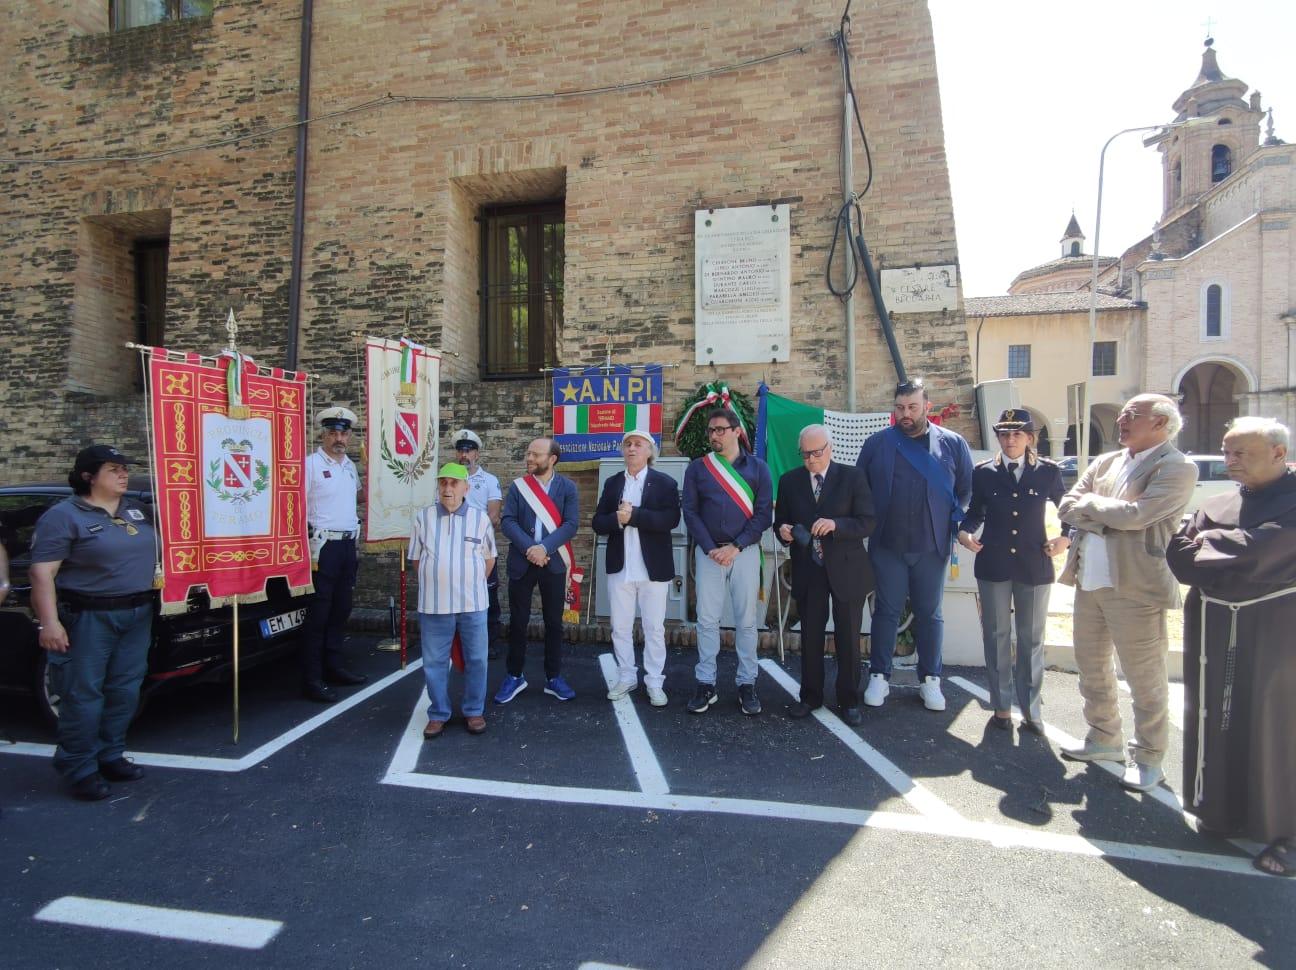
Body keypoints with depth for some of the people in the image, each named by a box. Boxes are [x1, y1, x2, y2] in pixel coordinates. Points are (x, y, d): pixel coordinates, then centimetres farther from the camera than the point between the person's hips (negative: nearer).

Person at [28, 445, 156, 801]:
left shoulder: (136, 509, 11)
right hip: (87, 618, -6)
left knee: (124, 690, 12)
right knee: (84, 695, 0)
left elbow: (152, 550, 27)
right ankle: (80, 769, 13)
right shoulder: (63, 515, -9)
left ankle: (110, 756, 26)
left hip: (138, 615, 6)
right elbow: (42, 572, -13)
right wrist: (49, 622, -18)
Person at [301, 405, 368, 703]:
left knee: (340, 610, 13)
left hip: (348, 544, 7)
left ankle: (333, 667, 24)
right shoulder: (311, 463, -9)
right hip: (323, 545, -7)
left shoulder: (350, 466, 14)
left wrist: (355, 531, 21)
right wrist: (306, 544, -17)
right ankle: (312, 679, 3)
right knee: (318, 613, -4)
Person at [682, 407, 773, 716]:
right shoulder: (697, 468, 6)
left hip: (745, 551, 0)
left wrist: (736, 547, -10)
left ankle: (747, 684, 14)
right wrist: (710, 549, -9)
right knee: (707, 620, 2)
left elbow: (764, 513, -1)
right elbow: (690, 511, 2)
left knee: (746, 621, 4)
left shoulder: (757, 468, 4)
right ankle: (706, 684, 11)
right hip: (709, 552, 1)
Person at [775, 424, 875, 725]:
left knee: (848, 638, 7)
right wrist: (783, 531, -13)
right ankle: (810, 696, 24)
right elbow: (780, 521, 10)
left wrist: (835, 525, -25)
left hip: (845, 569, -2)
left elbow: (867, 523, -9)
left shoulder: (852, 477, -4)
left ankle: (849, 700, 22)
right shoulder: (789, 481, 4)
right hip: (807, 571, 2)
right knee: (810, 636, 10)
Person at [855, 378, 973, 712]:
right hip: (887, 546, 0)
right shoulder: (877, 443, 1)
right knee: (886, 611, 7)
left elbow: (966, 490, 7)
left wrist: (952, 525, 0)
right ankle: (879, 676, 18)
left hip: (932, 546, 1)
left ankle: (930, 680, 23)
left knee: (929, 614, 11)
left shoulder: (953, 443, 1)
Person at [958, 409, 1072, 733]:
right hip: (993, 564, 0)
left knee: (1032, 639, 9)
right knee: (996, 636, 8)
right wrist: (965, 531, -9)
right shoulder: (983, 472, 1)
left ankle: (1031, 709, 22)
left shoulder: (1048, 471, 0)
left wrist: (1066, 537, -3)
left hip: (1034, 565, 0)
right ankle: (1001, 706, 21)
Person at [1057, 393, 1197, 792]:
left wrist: (1089, 502, -6)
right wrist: (1109, 517, -11)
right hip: (1089, 580, 7)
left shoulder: (1177, 468, -9)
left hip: (1136, 587, -7)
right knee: (1091, 667, 18)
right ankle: (1104, 739, 36)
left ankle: (1148, 760, 22)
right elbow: (1066, 508, 5)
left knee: (1145, 679, 6)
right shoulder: (1105, 462, 12)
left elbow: (1136, 515, -22)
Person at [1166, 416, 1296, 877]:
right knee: (1214, 717, 10)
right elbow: (1178, 556, 0)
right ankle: (1222, 810, 25)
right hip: (1213, 626, 5)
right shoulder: (1216, 506, 8)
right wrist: (1237, 560, -13)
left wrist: (1211, 541, -6)